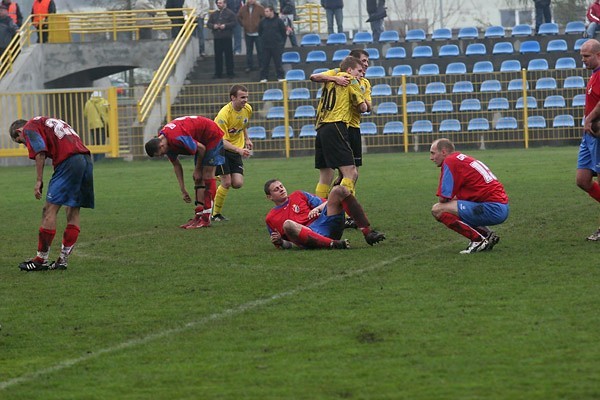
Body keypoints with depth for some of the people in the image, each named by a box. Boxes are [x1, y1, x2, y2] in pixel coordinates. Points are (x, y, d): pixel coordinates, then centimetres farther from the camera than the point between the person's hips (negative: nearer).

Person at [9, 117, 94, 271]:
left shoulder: (29, 128, 9)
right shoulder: (49, 122, 33)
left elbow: (40, 152, -9)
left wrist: (39, 181, -7)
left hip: (68, 161, -8)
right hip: (86, 159, 8)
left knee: (50, 210, -4)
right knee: (73, 212, 10)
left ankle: (41, 259, -3)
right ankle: (63, 259, 12)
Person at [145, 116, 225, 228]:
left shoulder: (177, 138, -34)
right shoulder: (166, 141, -5)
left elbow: (201, 148, -23)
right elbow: (176, 165, 7)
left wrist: (197, 170, -8)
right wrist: (183, 189, 6)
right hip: (202, 141, 9)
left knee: (207, 176, -12)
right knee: (198, 178, 5)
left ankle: (206, 219, -13)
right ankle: (199, 216, 3)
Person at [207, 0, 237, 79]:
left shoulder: (230, 13, 1)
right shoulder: (213, 14, 14)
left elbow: (234, 22, -6)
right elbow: (208, 23, 13)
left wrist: (225, 25, -18)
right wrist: (213, 26, -8)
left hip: (227, 38, -4)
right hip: (217, 38, 4)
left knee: (228, 55, -1)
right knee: (218, 56, 5)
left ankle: (230, 73, 7)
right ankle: (218, 73, 11)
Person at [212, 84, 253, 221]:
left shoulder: (247, 109, -3)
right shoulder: (224, 114, -25)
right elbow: (221, 140, -29)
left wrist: (246, 139, 12)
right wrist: (238, 150, -40)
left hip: (236, 150, 6)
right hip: (220, 148, -6)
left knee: (238, 184, -5)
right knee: (227, 182, -14)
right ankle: (216, 214, 2)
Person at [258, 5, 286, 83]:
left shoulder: (278, 21, -2)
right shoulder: (263, 22, 5)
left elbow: (284, 32, 3)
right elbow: (260, 32, 16)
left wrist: (282, 43, 2)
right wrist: (262, 40, 10)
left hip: (277, 46, -2)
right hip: (265, 46, 2)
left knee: (278, 62, 2)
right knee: (264, 63, 2)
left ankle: (280, 76, 9)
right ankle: (264, 77, 7)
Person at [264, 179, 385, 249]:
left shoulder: (298, 196, 27)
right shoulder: (271, 219, 21)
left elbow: (325, 203, 23)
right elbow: (286, 244, 19)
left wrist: (317, 209, 1)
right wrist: (279, 242, -4)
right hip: (308, 236, -3)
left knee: (339, 191, -13)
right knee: (287, 224, -36)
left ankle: (368, 233, -24)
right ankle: (332, 244, -49)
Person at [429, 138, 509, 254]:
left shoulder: (450, 161, -8)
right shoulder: (463, 159, 21)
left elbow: (443, 198, -11)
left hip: (492, 209, -10)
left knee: (438, 210, -11)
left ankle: (479, 240, -8)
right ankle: (487, 234, 14)